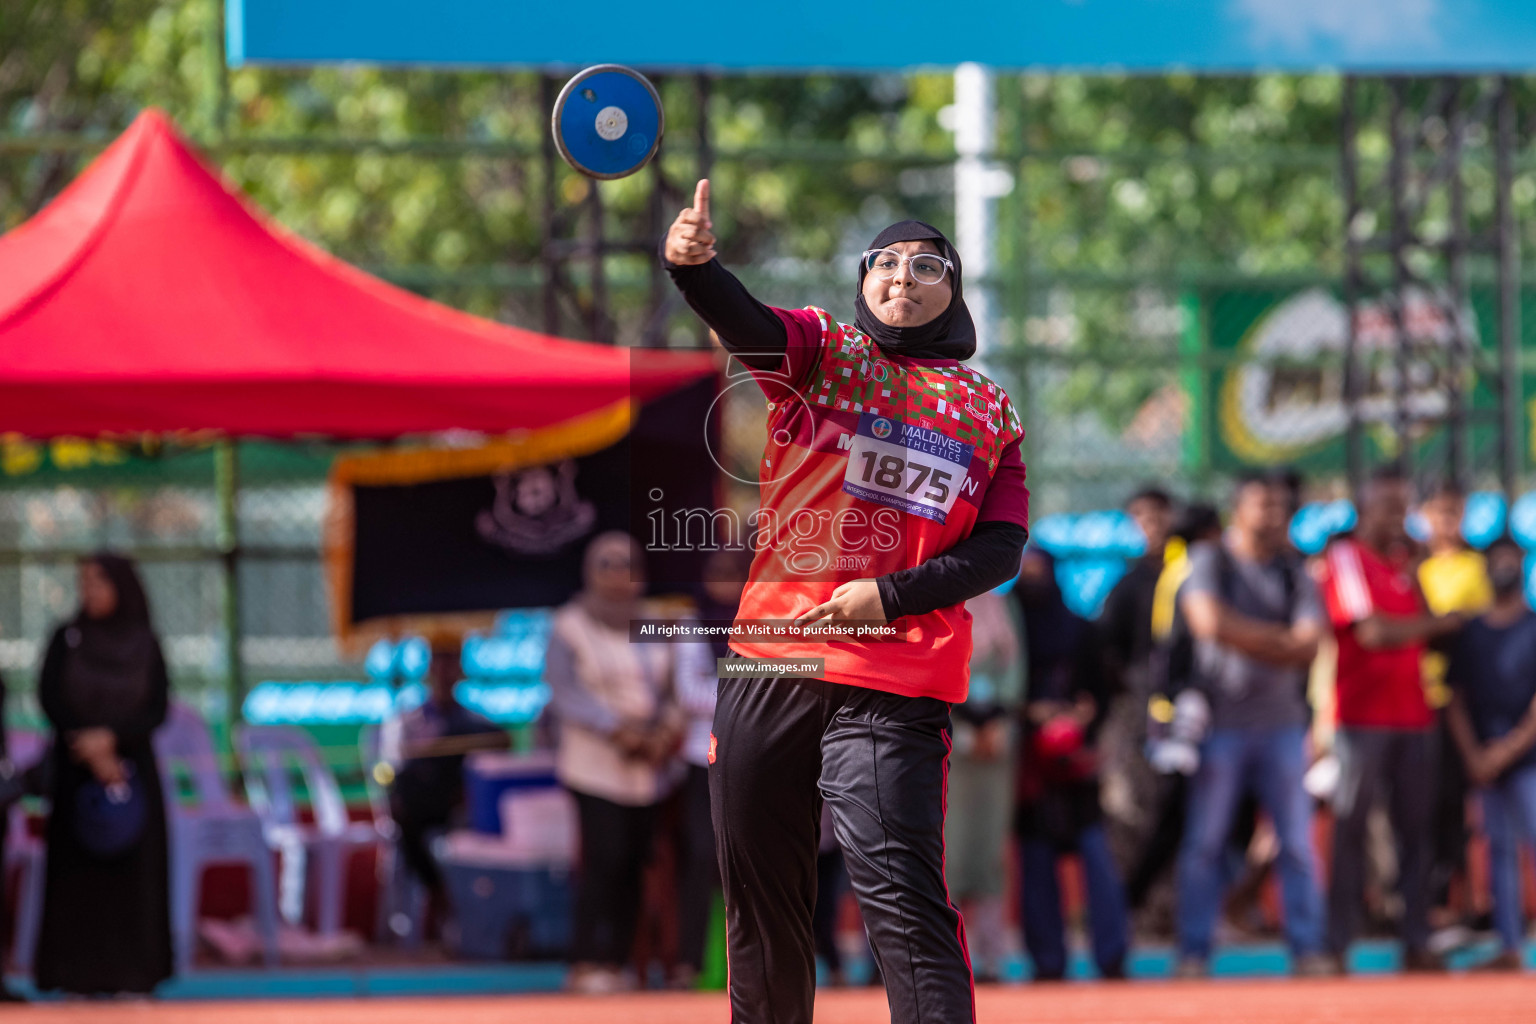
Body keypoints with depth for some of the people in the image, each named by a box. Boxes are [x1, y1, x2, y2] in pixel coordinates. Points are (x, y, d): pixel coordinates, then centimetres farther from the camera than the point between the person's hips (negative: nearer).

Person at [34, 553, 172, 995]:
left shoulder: (146, 644, 3)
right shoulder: (67, 638, 2)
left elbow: (158, 708, -5)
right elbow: (49, 698, -7)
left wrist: (110, 738, -20)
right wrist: (90, 752, -17)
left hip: (131, 766, 0)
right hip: (77, 771, 0)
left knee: (133, 871, -3)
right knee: (77, 871, -4)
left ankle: (134, 972, -1)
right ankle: (78, 975, -3)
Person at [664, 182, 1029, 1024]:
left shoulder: (987, 410, 12)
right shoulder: (821, 350, 11)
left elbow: (1000, 549, 4)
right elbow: (746, 325, -11)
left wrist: (888, 597, -11)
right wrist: (692, 263, -34)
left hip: (896, 680, -2)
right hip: (768, 659, 2)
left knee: (898, 889, -15)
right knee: (759, 886, 8)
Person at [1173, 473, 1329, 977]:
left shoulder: (1294, 574, 12)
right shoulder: (1209, 562, 3)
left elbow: (1308, 646, -1)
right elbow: (1209, 622, -15)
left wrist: (1245, 639, -12)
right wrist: (1279, 639, -7)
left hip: (1282, 723, 3)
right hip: (1221, 722, -3)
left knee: (1298, 842, 1)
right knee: (1204, 843, -3)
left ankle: (1309, 950, 6)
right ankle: (1193, 953, 1)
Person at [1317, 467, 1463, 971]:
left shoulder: (1403, 564, 18)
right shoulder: (1345, 557, -4)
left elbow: (1418, 629, 14)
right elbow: (1372, 631, -14)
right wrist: (1439, 624, -3)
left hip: (1413, 716, 7)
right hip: (1362, 716, -7)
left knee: (1417, 827, 3)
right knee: (1350, 828, -4)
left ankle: (1417, 943, 5)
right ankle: (1337, 944, -2)